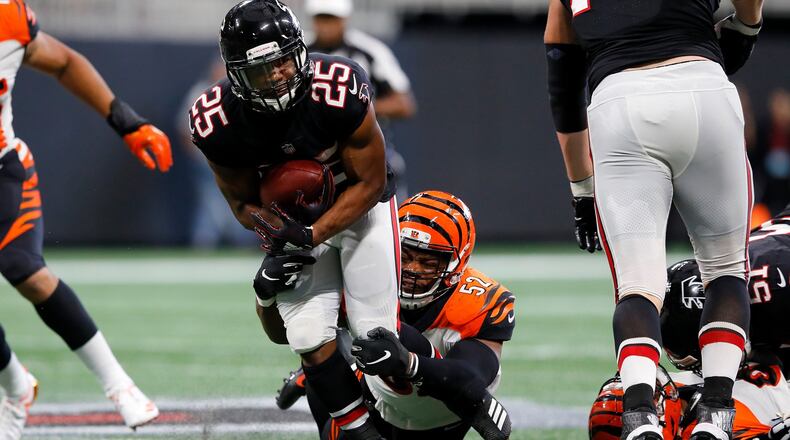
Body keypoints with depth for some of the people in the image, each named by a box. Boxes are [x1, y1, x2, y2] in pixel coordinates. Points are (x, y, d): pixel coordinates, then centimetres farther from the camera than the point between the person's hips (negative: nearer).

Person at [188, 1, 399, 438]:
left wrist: (312, 238, -27)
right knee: (311, 340, -9)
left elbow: (368, 183, -19)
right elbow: (245, 202, -7)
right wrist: (280, 236, -28)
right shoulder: (217, 124, -26)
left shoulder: (340, 93, -34)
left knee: (376, 334, -6)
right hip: (290, 219, 2)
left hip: (358, 206, -2)